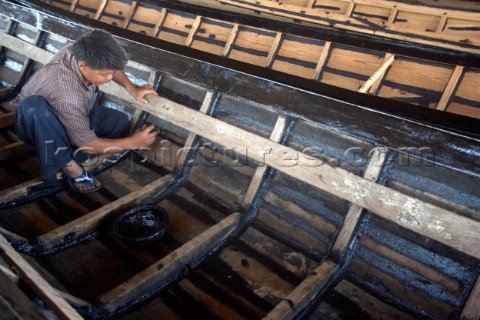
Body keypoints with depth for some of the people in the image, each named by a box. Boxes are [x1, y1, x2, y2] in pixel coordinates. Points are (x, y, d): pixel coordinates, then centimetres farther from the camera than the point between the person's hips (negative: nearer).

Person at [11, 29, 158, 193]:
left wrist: (132, 88, -11)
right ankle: (67, 165, -23)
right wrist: (133, 142, -26)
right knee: (33, 105, -42)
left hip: (73, 114, 6)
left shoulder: (82, 52, -25)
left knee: (119, 121, -13)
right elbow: (89, 145, -31)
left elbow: (111, 66, 1)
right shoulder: (67, 97, -42)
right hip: (37, 123, -6)